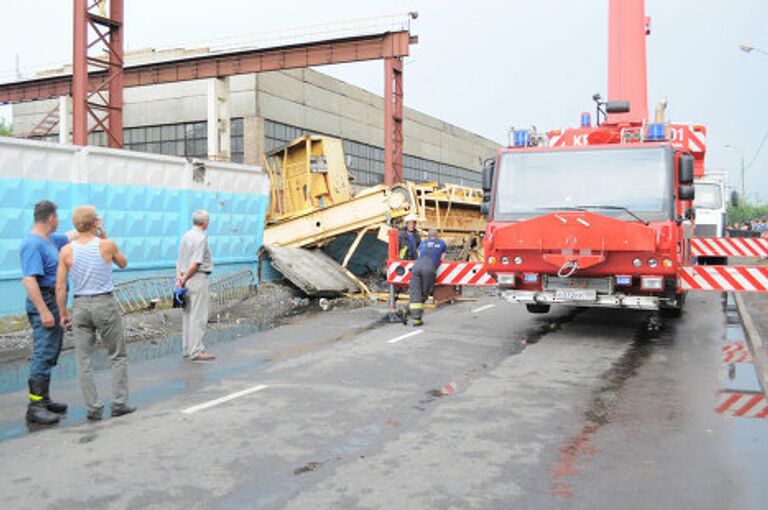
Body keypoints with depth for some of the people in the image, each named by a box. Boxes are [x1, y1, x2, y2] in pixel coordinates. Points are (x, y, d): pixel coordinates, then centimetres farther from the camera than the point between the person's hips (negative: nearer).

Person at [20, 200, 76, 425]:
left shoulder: (50, 239, 11)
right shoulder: (33, 244, -18)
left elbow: (70, 236, 33)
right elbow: (29, 280, -25)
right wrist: (44, 311, -27)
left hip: (54, 302, 10)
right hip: (44, 302, -10)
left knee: (50, 354, 14)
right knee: (43, 354, -10)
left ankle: (44, 400, 22)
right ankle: (35, 406, -7)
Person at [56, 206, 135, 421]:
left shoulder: (66, 251, -1)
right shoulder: (107, 245, -6)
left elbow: (60, 287, -3)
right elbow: (123, 263, 15)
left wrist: (63, 314, 7)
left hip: (80, 306, 2)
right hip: (105, 303, -2)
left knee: (84, 360, 8)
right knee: (117, 356, 10)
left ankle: (93, 408, 10)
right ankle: (119, 403, 9)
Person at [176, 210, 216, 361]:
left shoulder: (186, 235, 13)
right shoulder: (201, 237, -13)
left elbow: (180, 259, 10)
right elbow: (196, 263, -19)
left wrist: (179, 276, 2)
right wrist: (185, 279, -10)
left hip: (188, 279, 9)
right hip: (198, 278, -9)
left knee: (188, 314, 13)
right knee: (198, 316, -7)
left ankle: (187, 349, 20)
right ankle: (196, 351, -6)